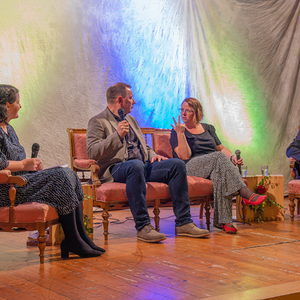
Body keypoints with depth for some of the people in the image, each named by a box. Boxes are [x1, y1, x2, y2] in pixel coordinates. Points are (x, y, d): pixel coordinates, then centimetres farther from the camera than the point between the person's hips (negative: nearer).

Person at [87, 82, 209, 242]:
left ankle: (183, 223, -14)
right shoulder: (98, 122, 0)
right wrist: (117, 135, -21)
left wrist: (153, 156, 8)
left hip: (143, 166, 8)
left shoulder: (131, 120, 26)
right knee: (136, 165, -41)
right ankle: (143, 227, -38)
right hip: (115, 168, -7)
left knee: (177, 164, -12)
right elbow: (92, 152, -13)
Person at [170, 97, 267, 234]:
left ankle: (222, 221, -41)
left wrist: (232, 157, 2)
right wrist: (180, 134, -15)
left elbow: (221, 148, 23)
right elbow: (185, 156, -7)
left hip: (215, 166, 4)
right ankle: (247, 194, -42)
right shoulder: (177, 131, 7)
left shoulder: (208, 128, 23)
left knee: (219, 174, -35)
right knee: (218, 157, -33)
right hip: (190, 168, -4)